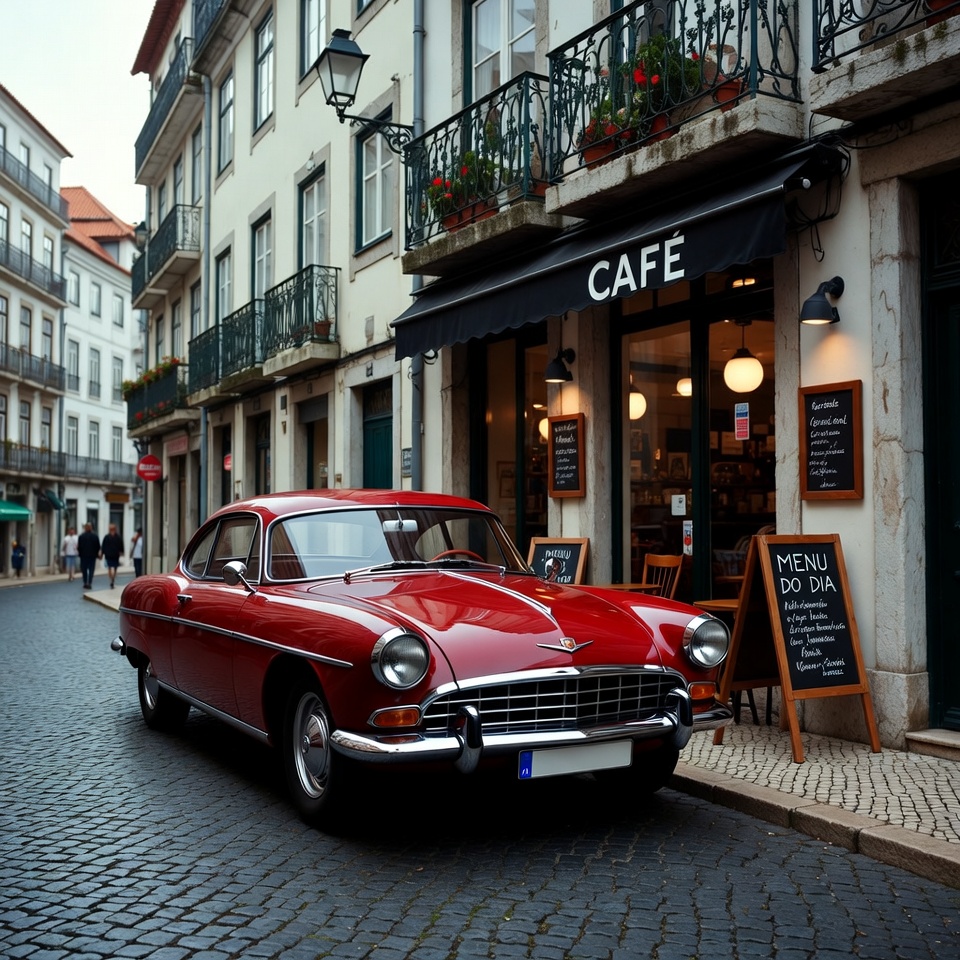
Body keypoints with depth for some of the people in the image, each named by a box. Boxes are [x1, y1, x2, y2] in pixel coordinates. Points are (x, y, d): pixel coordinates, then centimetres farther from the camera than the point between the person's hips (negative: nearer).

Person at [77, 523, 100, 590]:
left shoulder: (81, 536, -7)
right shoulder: (95, 536, -3)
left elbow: (78, 547, -5)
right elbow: (98, 547, -1)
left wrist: (80, 553, 10)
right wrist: (96, 553, 13)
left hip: (83, 555, 0)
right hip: (92, 556, 0)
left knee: (84, 569, 11)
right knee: (91, 570, 4)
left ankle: (85, 583, 8)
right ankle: (89, 583, -3)